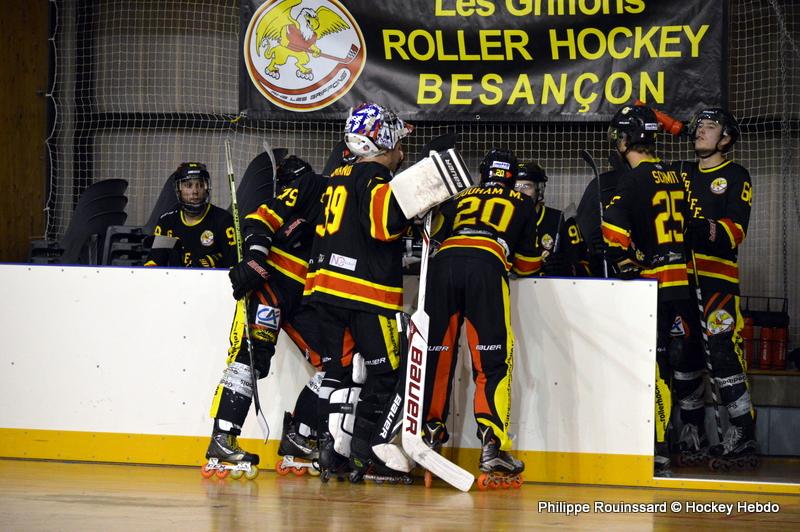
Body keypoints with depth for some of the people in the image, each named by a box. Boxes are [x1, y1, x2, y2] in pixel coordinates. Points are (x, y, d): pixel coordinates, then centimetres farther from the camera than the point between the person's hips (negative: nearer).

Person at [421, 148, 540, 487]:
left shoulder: (460, 198, 32)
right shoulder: (523, 204, 28)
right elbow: (528, 263, 27)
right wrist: (517, 264, 50)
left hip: (444, 264, 2)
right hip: (487, 267, -2)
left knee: (436, 355, 11)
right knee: (493, 362, -3)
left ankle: (429, 436, 16)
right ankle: (492, 446, -14)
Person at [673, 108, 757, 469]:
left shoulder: (736, 177, 2)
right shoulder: (682, 174, 19)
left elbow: (736, 230, -10)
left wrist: (710, 230, -29)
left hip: (718, 277, -6)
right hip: (682, 276, 6)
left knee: (723, 355, -14)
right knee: (683, 356, 6)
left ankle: (743, 438, -12)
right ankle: (693, 437, 14)